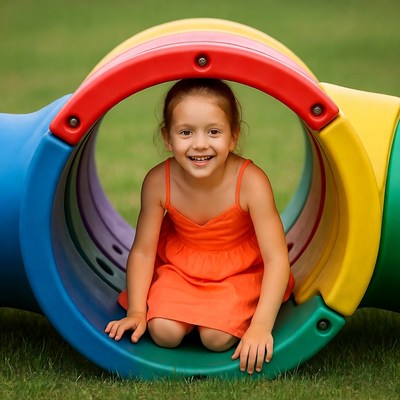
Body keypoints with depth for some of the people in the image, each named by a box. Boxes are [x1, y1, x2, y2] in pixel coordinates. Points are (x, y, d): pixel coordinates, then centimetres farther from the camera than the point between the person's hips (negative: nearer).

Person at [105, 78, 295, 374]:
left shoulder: (250, 182, -31)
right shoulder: (159, 182, -23)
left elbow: (276, 259, -29)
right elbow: (143, 251, -11)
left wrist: (261, 326, -36)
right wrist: (136, 311, -17)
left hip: (240, 272, -2)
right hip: (179, 268, 2)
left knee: (217, 338, -20)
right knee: (164, 332, -18)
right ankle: (191, 310, 14)